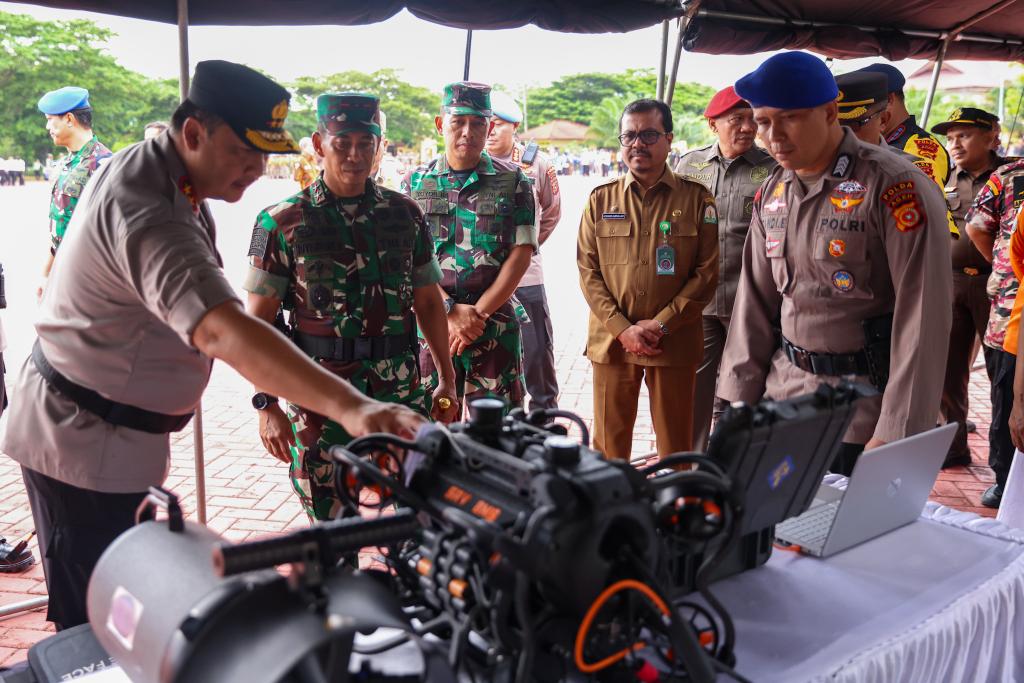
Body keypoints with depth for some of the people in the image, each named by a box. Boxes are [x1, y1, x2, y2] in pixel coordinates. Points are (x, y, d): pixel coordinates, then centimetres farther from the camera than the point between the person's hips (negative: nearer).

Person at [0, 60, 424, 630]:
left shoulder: (147, 167, 3)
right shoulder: (149, 214, -32)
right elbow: (223, 331, -49)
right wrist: (350, 407, -59)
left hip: (115, 432, 10)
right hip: (88, 446, -10)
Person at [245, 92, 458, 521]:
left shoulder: (405, 214, 7)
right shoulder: (283, 223, -2)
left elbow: (428, 301, 13)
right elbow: (259, 320, -2)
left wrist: (447, 381, 12)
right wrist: (266, 405, -9)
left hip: (400, 393, 3)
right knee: (329, 524, 5)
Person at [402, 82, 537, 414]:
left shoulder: (513, 183, 4)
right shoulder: (416, 183, 7)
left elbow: (520, 255, -2)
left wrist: (478, 313, -11)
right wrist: (450, 310, -11)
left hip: (495, 325, -1)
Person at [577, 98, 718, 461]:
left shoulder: (697, 199, 2)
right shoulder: (601, 199, 7)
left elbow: (707, 271, -3)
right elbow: (588, 271, 2)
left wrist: (661, 325, -11)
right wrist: (622, 329, -9)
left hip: (675, 342, -1)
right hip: (611, 340, 2)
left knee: (676, 446, 8)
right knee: (608, 444, 10)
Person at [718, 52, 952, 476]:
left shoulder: (894, 187, -15)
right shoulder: (772, 192, 6)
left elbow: (923, 317, -17)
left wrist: (896, 435, -19)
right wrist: (741, 395, 5)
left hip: (865, 412, -6)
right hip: (783, 396, 6)